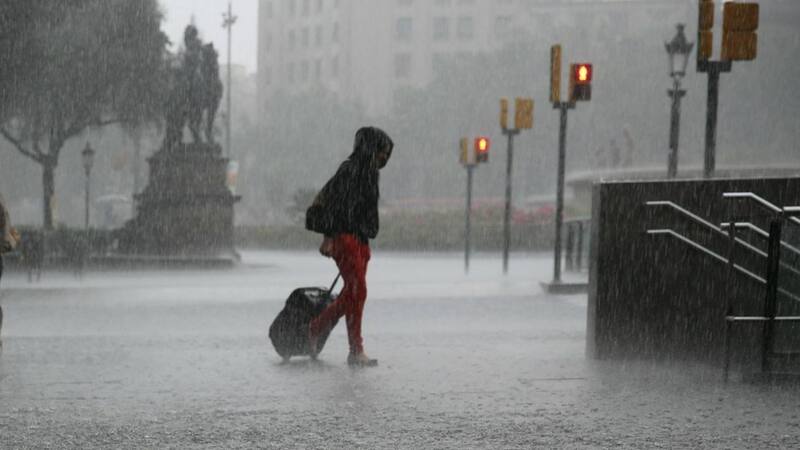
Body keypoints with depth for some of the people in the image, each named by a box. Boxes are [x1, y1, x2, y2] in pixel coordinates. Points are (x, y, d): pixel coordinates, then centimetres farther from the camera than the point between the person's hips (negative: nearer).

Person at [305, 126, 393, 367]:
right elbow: (334, 203, -17)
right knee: (357, 291, -10)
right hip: (345, 238, -10)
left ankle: (315, 329, 27)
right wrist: (328, 237, -20)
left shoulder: (368, 173, 17)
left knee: (351, 294, 11)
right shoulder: (350, 170, -12)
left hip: (360, 240, 10)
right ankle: (356, 351, -7)